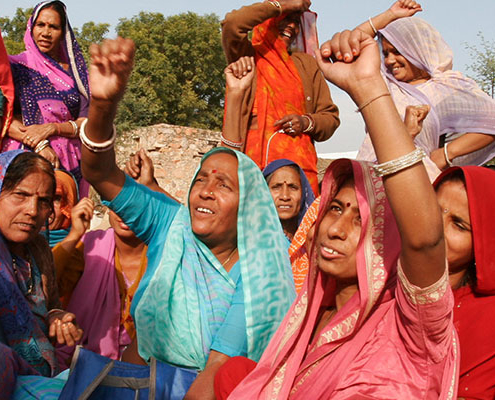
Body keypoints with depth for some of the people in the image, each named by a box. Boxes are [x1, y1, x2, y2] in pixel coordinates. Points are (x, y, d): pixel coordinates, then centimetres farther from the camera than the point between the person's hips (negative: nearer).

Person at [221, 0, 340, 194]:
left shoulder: (305, 62, 22)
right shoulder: (247, 55, 12)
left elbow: (331, 117, 19)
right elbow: (232, 24, -10)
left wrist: (307, 122, -3)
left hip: (300, 166, 3)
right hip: (254, 162, -3)